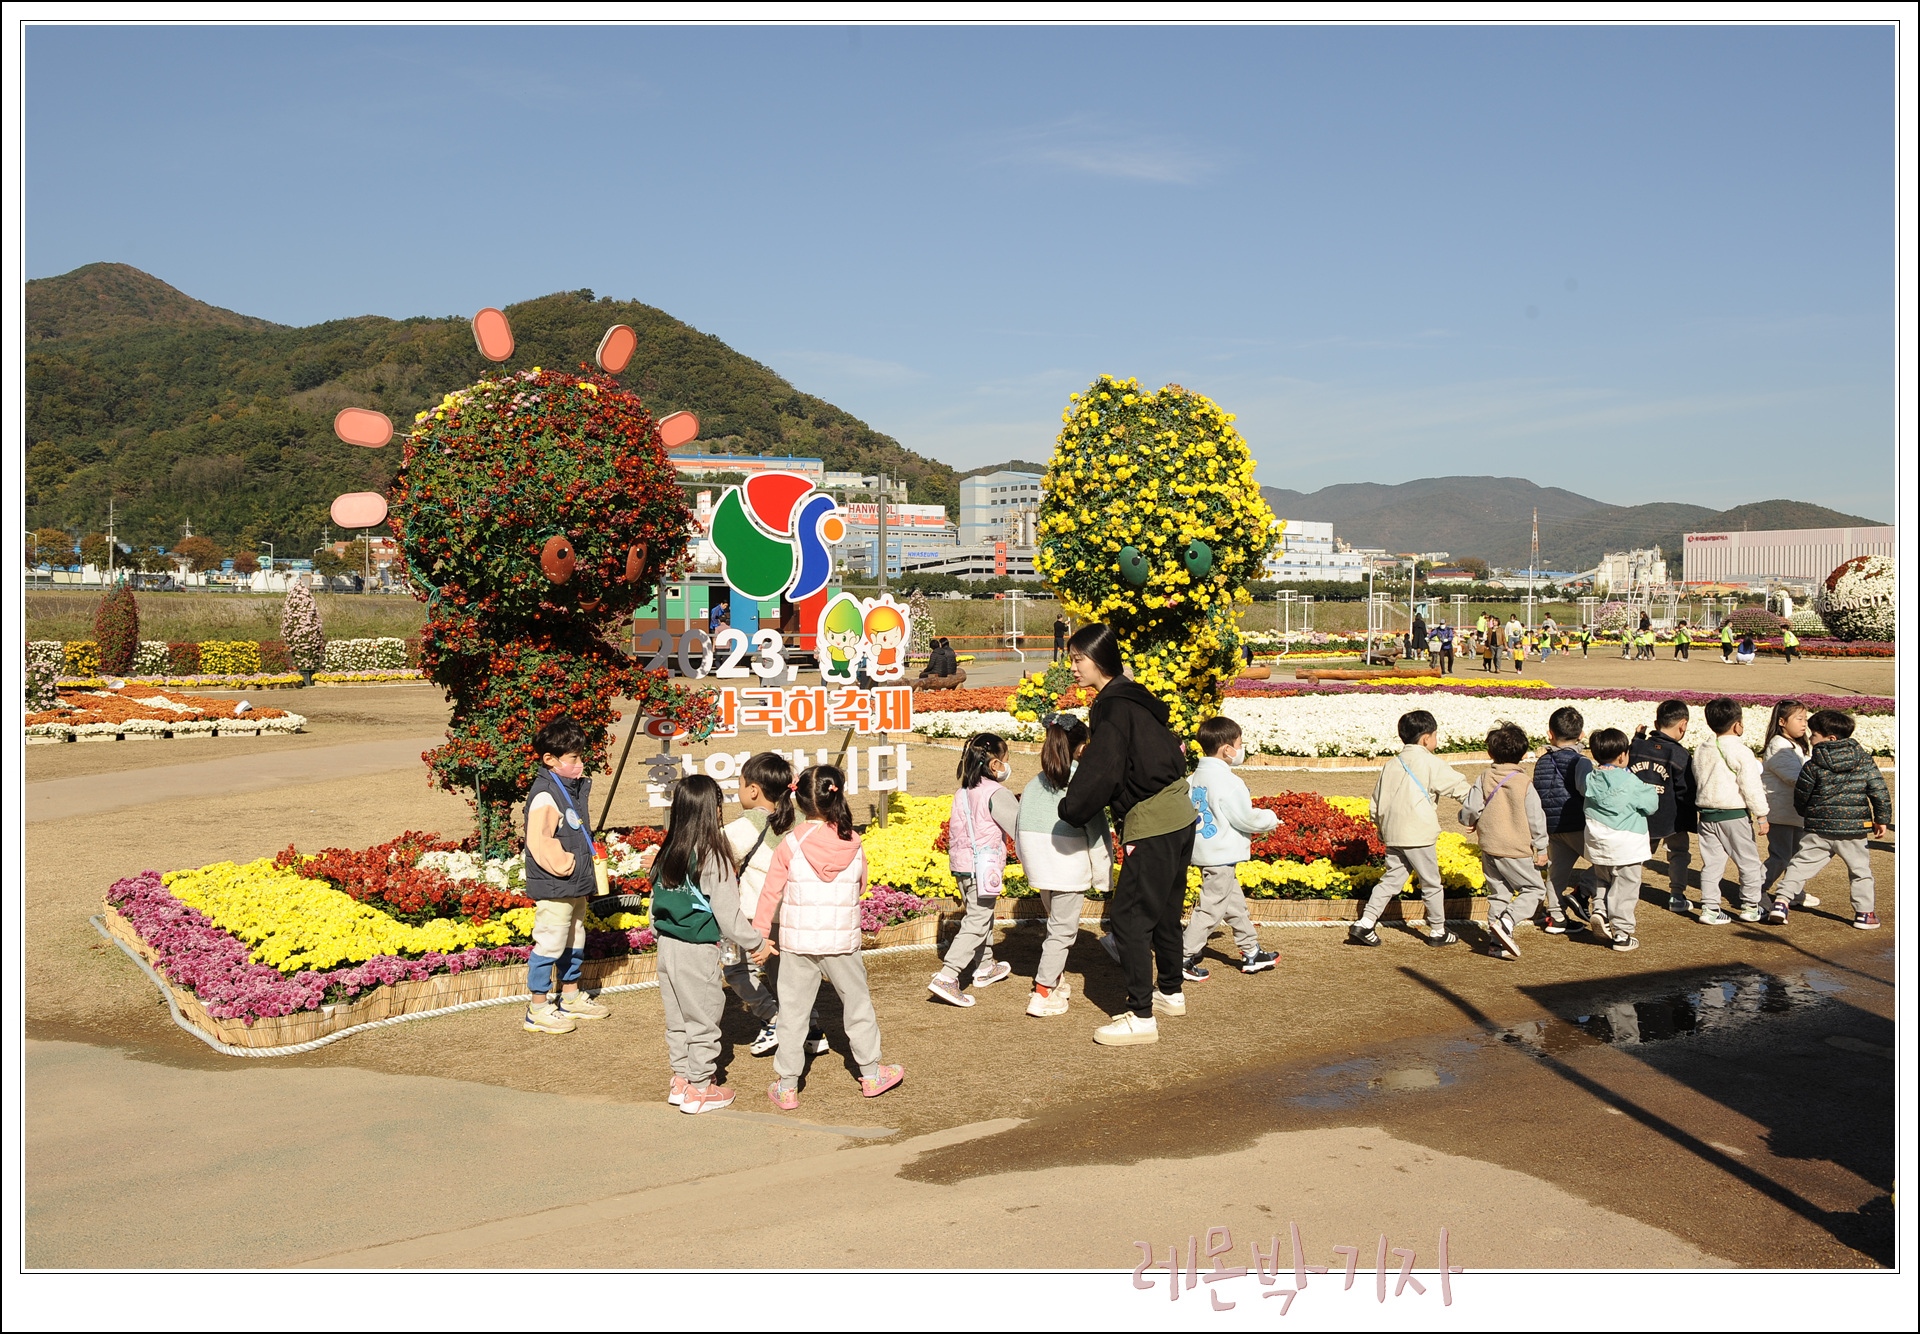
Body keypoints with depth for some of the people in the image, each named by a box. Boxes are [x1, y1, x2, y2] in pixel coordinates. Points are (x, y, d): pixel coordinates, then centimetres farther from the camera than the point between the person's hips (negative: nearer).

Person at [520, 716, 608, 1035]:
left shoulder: (577, 786, 10)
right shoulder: (545, 794, -20)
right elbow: (538, 841, -26)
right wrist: (562, 866, -21)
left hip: (577, 884, 10)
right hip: (553, 887, -10)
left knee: (575, 941, 20)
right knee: (550, 943, -4)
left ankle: (571, 998, 34)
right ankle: (538, 1010, 5)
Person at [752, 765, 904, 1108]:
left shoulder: (790, 844, -9)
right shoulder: (854, 845, -5)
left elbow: (771, 892, -6)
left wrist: (760, 934, 2)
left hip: (797, 942, -1)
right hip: (843, 942, 1)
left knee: (793, 1013, 8)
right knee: (858, 1004, 17)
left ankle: (786, 1087, 12)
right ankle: (871, 1074, 29)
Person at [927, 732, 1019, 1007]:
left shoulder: (962, 793, 8)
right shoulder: (996, 794, -15)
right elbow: (1020, 827, -16)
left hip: (962, 867, 8)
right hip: (984, 868, -8)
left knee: (980, 915, 24)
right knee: (976, 923, -6)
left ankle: (985, 967, 39)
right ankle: (946, 977, -14)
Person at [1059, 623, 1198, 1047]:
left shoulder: (1113, 709, -16)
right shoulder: (1134, 698, 12)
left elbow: (1098, 774, -20)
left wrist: (1071, 810, -4)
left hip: (1151, 825, -10)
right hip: (1179, 817, 10)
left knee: (1130, 917, -4)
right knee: (1164, 912, 22)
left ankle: (1141, 1017, -2)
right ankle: (1170, 993, 37)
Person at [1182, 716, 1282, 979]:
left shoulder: (1194, 777, 6)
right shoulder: (1228, 782, -20)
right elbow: (1246, 818, -17)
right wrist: (1271, 820, 2)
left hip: (1205, 851, 9)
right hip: (1222, 855, -9)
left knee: (1234, 903, 19)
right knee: (1211, 908, -1)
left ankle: (1251, 953, 29)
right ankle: (1184, 960, 4)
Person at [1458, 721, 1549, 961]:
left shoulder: (1484, 779, -1)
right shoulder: (1524, 784, -10)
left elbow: (1470, 809, -5)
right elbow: (1536, 819, -8)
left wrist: (1469, 821, 19)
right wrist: (1541, 849, 1)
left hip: (1489, 848, 5)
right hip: (1517, 850, -4)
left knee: (1498, 893, 14)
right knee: (1535, 890, 8)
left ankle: (1498, 943, 12)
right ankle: (1506, 922, -13)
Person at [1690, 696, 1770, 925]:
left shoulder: (1701, 752, 9)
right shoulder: (1741, 753, -13)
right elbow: (1751, 787, -13)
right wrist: (1761, 815, -7)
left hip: (1707, 814, 6)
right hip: (1734, 815, -6)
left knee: (1711, 862, 8)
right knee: (1748, 861, 8)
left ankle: (1709, 908, 5)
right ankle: (1750, 908, 15)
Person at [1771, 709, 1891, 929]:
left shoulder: (1813, 767, -8)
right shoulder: (1864, 760, -2)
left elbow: (1800, 797, 1)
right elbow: (1879, 790, -2)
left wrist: (1806, 813, 23)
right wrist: (1882, 819, 9)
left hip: (1819, 829, -1)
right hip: (1853, 829, 1)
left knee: (1800, 864, 8)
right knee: (1860, 870, 16)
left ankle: (1782, 899, 0)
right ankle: (1864, 913, 18)